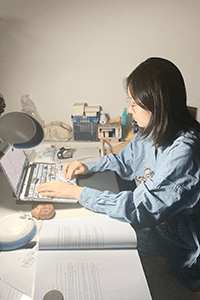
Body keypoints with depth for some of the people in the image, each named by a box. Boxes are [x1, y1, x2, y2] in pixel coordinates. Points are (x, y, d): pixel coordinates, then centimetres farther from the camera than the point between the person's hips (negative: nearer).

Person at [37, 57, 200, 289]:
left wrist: (77, 192, -28)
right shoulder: (153, 129, -4)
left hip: (167, 246, -7)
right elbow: (125, 160, 12)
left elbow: (139, 208, -32)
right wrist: (89, 167, -4)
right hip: (145, 219, 7)